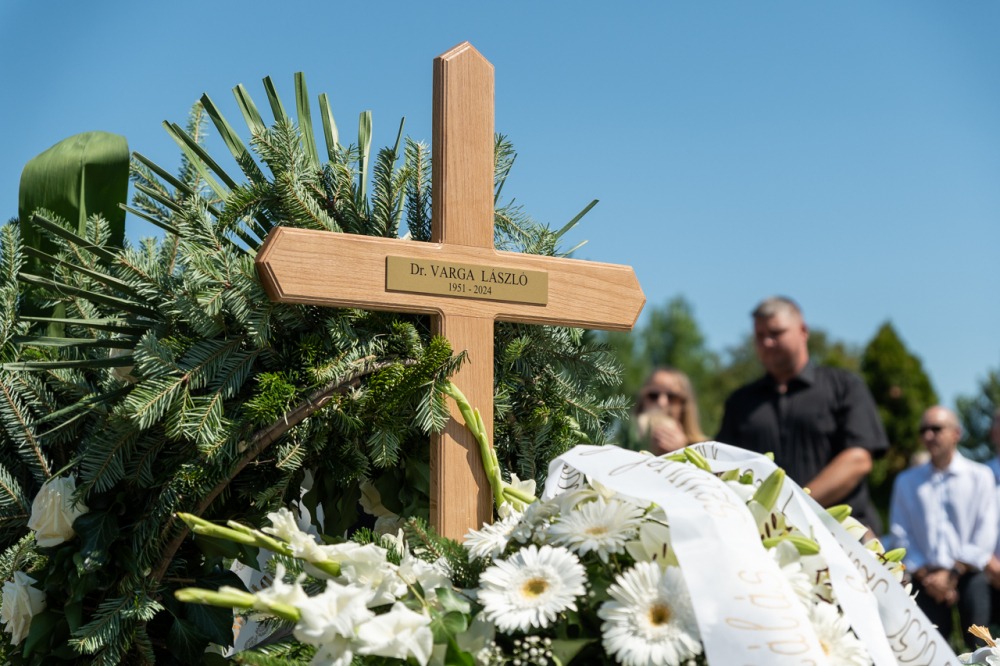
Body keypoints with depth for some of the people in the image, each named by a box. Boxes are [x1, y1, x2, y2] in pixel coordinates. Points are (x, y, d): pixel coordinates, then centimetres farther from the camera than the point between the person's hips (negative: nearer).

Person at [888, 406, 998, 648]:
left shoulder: (980, 476, 5)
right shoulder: (906, 481, 10)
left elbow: (987, 533, -2)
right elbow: (900, 533, 5)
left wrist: (953, 573, -9)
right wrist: (925, 576, -6)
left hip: (969, 576, -1)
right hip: (926, 580, 1)